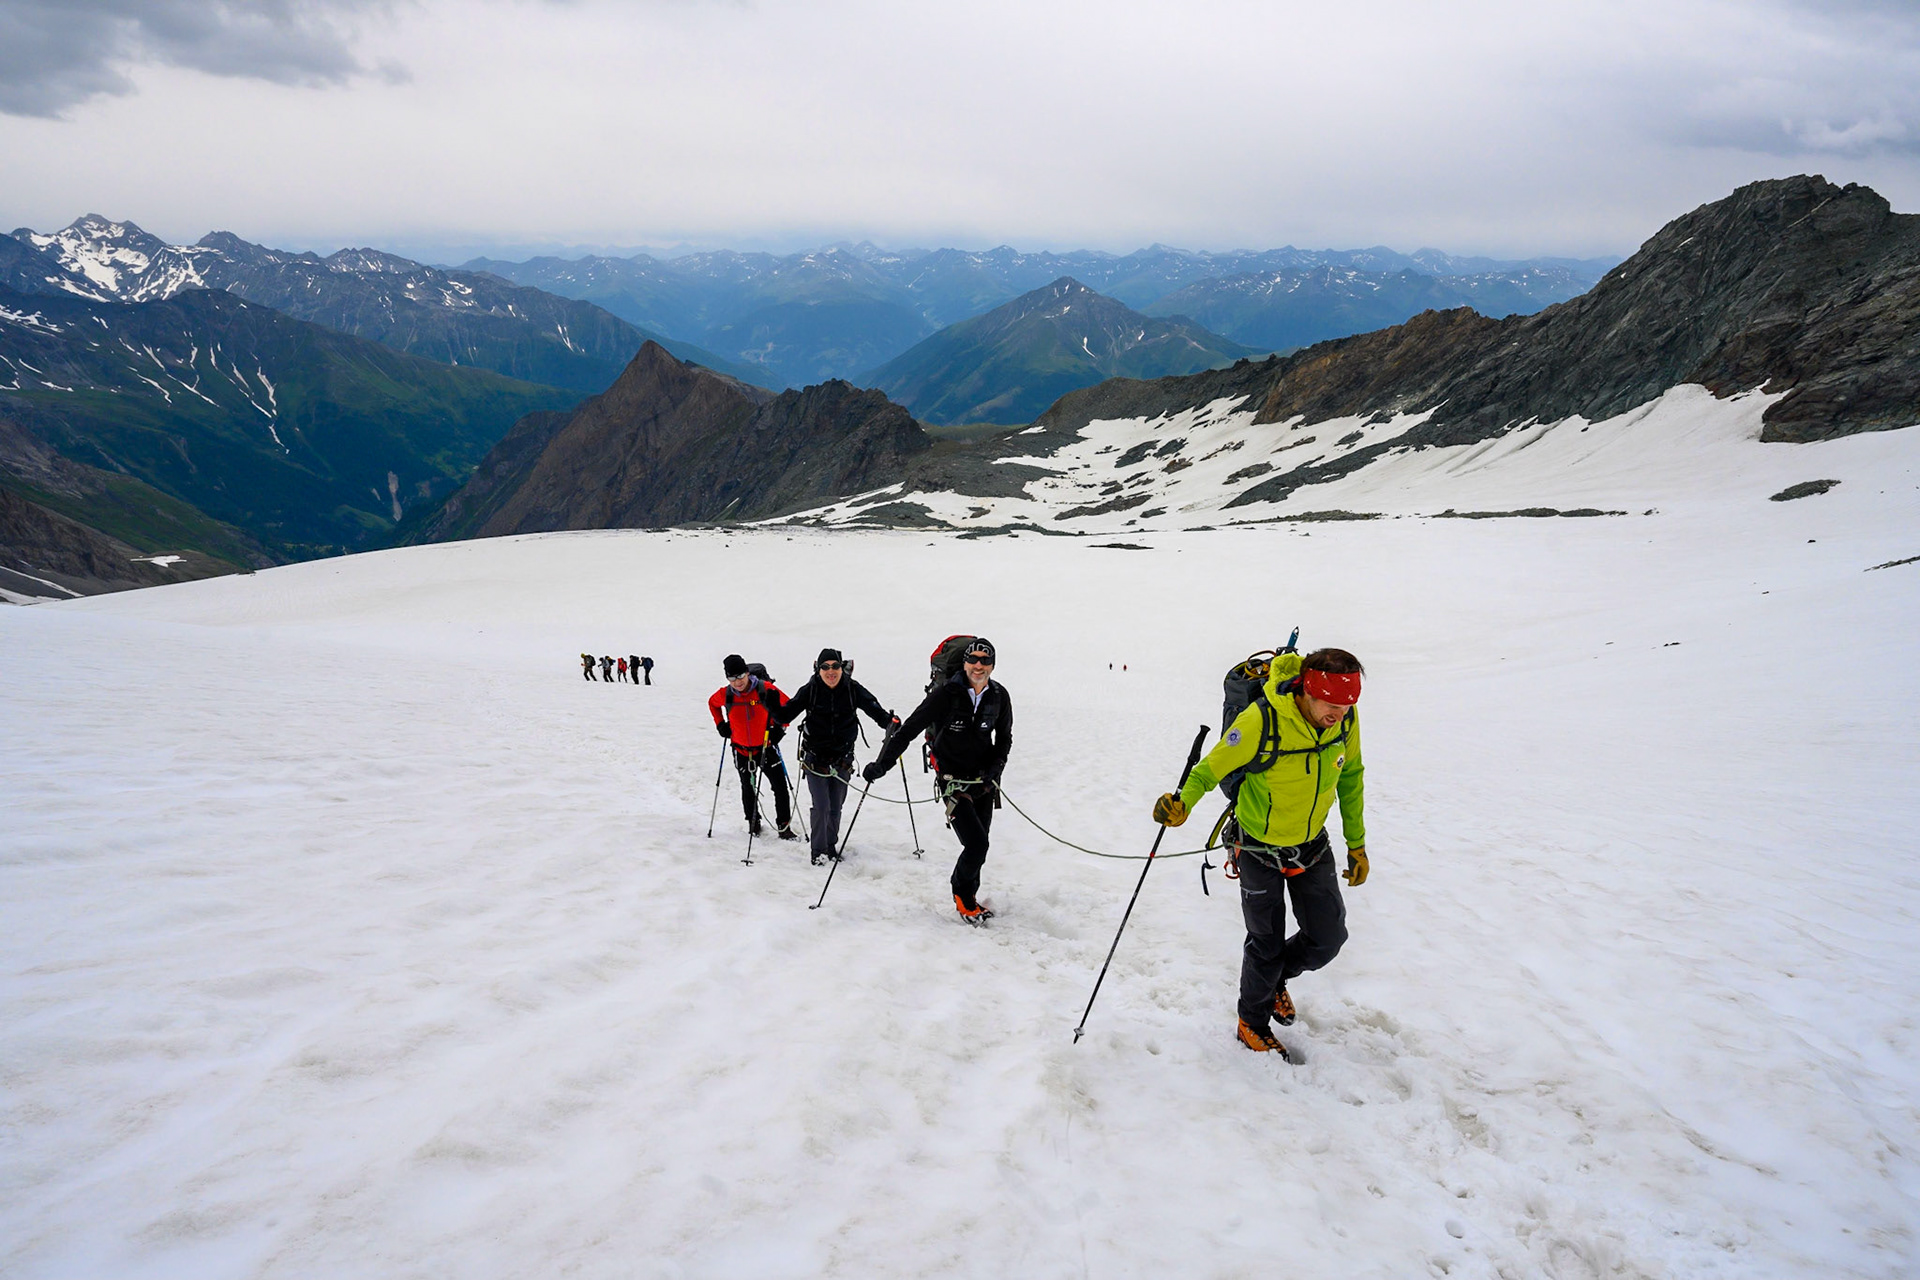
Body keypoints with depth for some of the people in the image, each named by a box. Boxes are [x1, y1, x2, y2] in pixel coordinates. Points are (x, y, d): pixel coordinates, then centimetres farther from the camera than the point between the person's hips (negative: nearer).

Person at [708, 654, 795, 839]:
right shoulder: (725, 694, -9)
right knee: (748, 788, 16)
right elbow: (712, 703, 16)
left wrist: (780, 728, -9)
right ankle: (753, 822, 35)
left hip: (766, 747, -2)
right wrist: (721, 725, 7)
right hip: (741, 750, 2)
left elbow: (787, 706, -2)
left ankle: (784, 826, 3)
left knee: (780, 786, -6)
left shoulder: (765, 689, -17)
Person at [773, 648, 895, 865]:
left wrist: (890, 722, -30)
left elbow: (874, 708, -10)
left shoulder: (852, 689, -8)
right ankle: (818, 850, 10)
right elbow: (786, 715, -10)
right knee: (821, 806, -7)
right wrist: (774, 709, -31)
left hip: (843, 757, 2)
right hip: (815, 756, -2)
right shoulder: (810, 690, -10)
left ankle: (831, 845, 33)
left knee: (835, 807, 13)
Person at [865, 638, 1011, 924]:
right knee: (976, 843, -14)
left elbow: (1004, 737, 16)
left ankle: (968, 897, 30)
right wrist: (881, 765, -16)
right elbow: (910, 728, -12)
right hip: (953, 780, -5)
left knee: (979, 844, 9)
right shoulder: (946, 693, -15)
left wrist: (996, 766, -2)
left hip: (984, 782, 5)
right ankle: (963, 897, 11)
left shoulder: (999, 696, -1)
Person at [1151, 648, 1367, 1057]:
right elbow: (1213, 767, -19)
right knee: (1266, 944, 7)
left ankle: (1276, 978, 41)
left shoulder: (1345, 719, -15)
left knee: (1328, 938, 7)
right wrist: (1183, 801, -39)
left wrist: (1356, 844, 8)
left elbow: (1350, 778, 3)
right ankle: (1253, 1023, 35)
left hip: (1312, 846, 5)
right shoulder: (1261, 721, -32)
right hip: (1259, 848, -4)